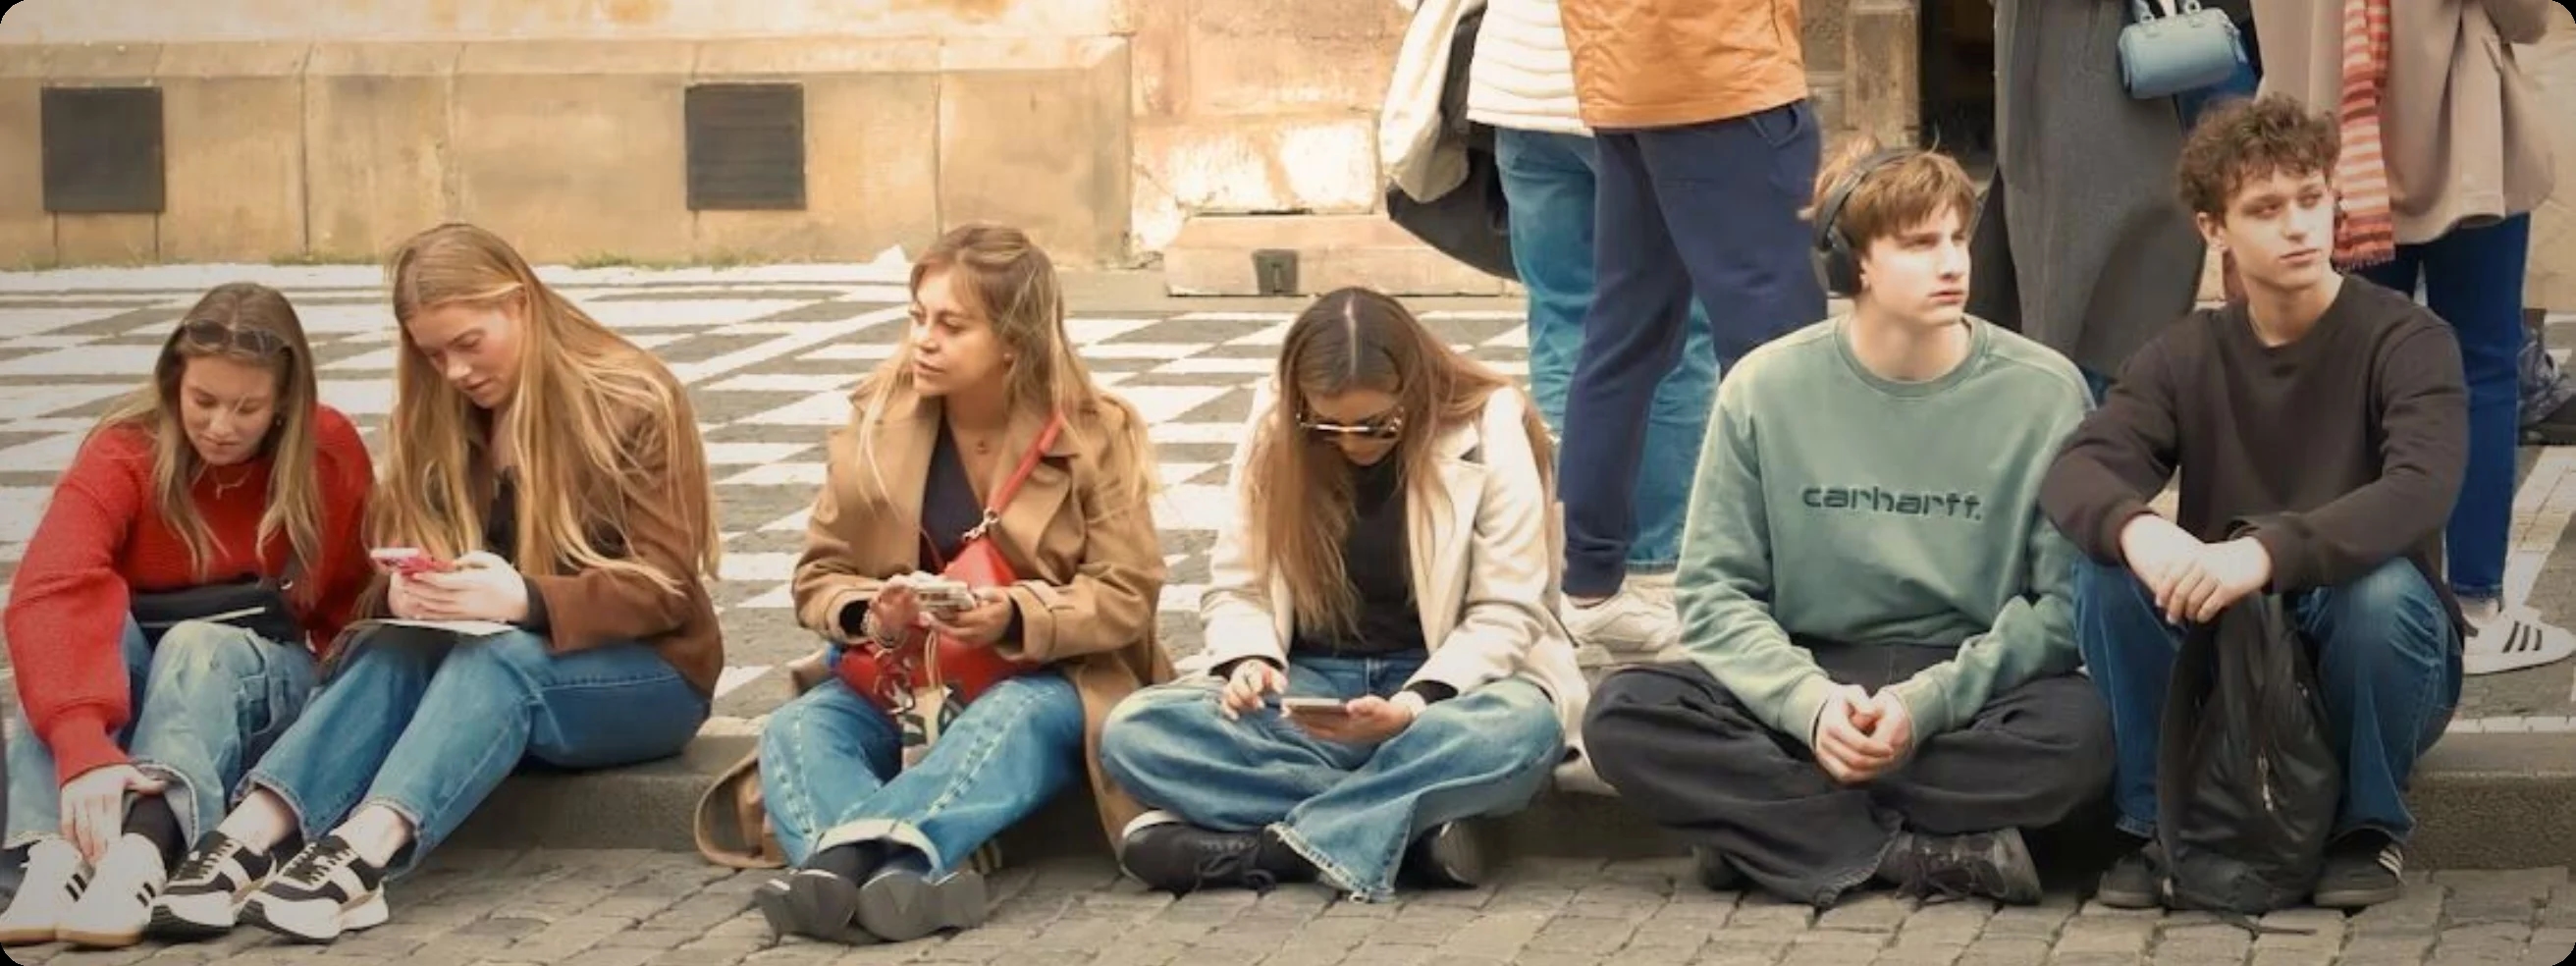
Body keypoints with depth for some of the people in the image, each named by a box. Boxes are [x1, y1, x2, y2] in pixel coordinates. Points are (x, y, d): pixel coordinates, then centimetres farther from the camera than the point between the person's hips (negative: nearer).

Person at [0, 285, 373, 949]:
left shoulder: (331, 454, -9)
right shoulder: (124, 455, -17)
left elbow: (355, 607, 1)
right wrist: (82, 746, -50)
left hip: (259, 686, 0)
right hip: (122, 681, 0)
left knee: (197, 645, -33)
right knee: (90, 626, -32)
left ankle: (143, 852, -61)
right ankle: (55, 851, -54)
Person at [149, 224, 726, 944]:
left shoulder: (635, 403, -10)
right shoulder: (433, 416, 5)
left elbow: (666, 587, -16)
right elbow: (385, 567, 2)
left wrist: (526, 600, -33)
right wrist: (404, 591, -24)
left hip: (641, 672, -4)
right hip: (483, 655, 4)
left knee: (497, 654, -36)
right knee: (385, 646, -29)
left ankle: (360, 855, -58)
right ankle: (249, 842, -51)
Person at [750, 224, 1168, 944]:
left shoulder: (1095, 432, -7)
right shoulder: (878, 418, 0)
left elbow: (1126, 594, -10)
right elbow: (819, 575, 4)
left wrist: (1017, 619, -28)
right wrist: (868, 614, -20)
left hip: (1042, 678, -3)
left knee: (1010, 719, -39)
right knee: (794, 729, -27)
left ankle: (852, 854, -62)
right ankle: (911, 874, -57)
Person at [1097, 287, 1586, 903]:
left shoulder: (1489, 434, -9)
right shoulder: (1272, 435, -1)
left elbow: (1507, 613, -10)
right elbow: (1235, 585, 5)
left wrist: (1415, 705, -26)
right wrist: (1248, 658, -18)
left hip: (1443, 686, -2)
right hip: (1309, 685, 3)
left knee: (1525, 728, -39)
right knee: (1132, 732, -26)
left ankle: (1258, 847, -33)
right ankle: (1411, 821, -31)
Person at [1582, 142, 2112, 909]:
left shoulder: (2043, 391, -4)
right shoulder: (1766, 387, 0)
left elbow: (2067, 602, -6)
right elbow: (1715, 593, -1)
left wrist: (1930, 704, -19)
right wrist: (1810, 701, -20)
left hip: (1973, 693, -1)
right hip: (1803, 686, 1)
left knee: (2079, 731, -34)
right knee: (1626, 716, -24)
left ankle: (1768, 826, -23)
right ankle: (1919, 851, -25)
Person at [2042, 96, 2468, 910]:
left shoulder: (2405, 342, -12)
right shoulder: (2187, 357, -1)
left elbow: (2421, 492, -31)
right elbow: (2075, 474, -17)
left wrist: (2267, 552, -47)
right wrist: (2137, 530, -42)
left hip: (2369, 656, -2)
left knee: (2382, 586, -34)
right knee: (2107, 568, -24)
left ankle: (2368, 825, -8)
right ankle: (2152, 822, -5)